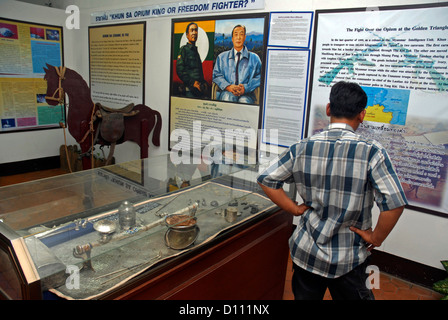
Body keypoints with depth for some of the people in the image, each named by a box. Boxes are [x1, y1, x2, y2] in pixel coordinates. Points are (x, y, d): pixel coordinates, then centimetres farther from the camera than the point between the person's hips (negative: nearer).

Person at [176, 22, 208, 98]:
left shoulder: (196, 50, 24)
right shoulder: (184, 49, 2)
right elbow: (180, 70, -9)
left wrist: (204, 83, 6)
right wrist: (192, 82, -16)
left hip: (200, 89, 7)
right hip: (190, 90, -6)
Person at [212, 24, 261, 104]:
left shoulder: (254, 58, 17)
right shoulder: (222, 57, 20)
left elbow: (259, 76, 7)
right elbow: (216, 75, 11)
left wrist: (246, 87, -12)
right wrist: (228, 86, -10)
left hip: (246, 94, 0)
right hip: (226, 92, 0)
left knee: (244, 101, -36)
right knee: (228, 97, -36)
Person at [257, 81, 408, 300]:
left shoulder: (302, 148, -8)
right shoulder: (371, 152, -17)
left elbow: (266, 179, -4)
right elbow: (394, 204, -21)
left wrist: (295, 208, 0)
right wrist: (376, 239, -6)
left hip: (305, 251, 3)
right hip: (348, 260, -2)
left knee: (304, 296, 23)